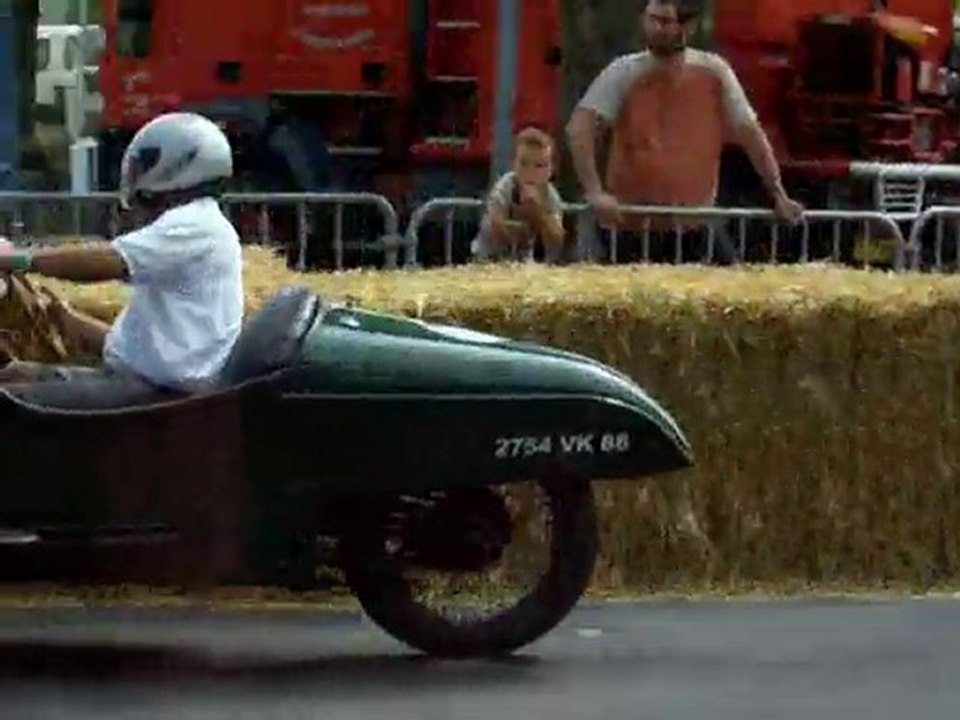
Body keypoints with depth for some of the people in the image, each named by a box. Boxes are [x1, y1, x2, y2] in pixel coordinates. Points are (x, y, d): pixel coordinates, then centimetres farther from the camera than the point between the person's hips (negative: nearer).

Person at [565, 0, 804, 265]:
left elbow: (749, 132, 4)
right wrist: (594, 192, -30)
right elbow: (579, 127, -19)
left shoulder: (713, 72, -3)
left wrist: (779, 195, 4)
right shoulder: (624, 73, -9)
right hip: (627, 227, -2)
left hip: (694, 226, 2)